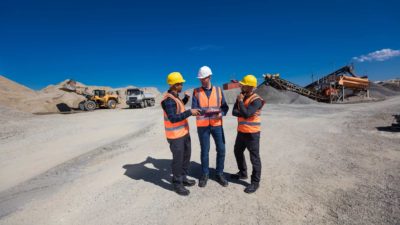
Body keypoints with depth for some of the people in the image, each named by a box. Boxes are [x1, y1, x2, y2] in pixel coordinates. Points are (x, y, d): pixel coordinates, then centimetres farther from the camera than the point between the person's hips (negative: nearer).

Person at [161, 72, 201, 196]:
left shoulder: (175, 96, 10)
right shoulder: (168, 99, -21)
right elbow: (173, 118, -29)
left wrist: (186, 98, 18)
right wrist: (190, 112, -30)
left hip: (184, 132, 10)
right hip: (175, 135, -10)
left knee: (186, 156, 19)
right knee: (178, 159, 3)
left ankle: (183, 178, 37)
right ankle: (177, 184, 21)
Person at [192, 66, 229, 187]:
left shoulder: (218, 90, 3)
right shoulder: (196, 92, -1)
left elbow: (225, 106, 3)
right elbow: (194, 109, -10)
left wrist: (221, 113, -19)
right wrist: (205, 111, -28)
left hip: (217, 125, 2)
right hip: (202, 126, -1)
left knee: (221, 149, 5)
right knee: (204, 150, 7)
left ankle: (219, 174, 24)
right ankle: (205, 174, 26)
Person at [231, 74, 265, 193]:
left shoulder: (256, 100, -17)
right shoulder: (241, 97, 6)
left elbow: (246, 114, -27)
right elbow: (234, 112, -2)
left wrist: (240, 101, -16)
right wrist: (244, 113, -19)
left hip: (252, 133, -8)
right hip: (241, 131, 8)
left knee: (254, 158, 3)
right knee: (238, 152, 21)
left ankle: (255, 182, 18)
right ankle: (242, 173, 41)